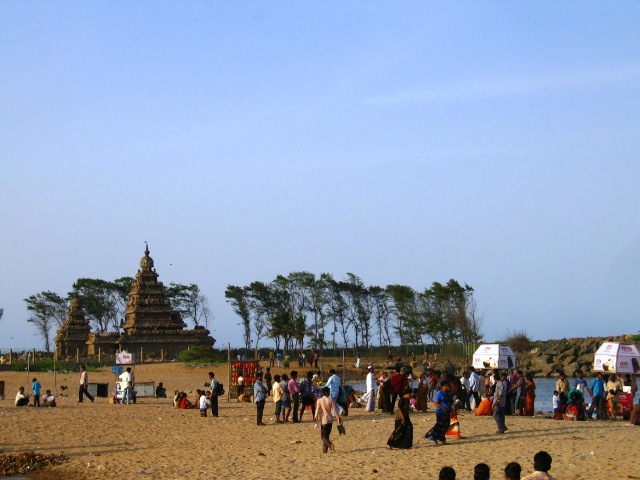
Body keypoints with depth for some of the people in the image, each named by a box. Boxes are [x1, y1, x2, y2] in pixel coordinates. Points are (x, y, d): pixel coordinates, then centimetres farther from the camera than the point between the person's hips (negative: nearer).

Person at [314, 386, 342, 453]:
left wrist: (316, 418, -3)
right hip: (330, 420, 3)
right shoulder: (330, 400, -2)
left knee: (323, 436, 0)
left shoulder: (319, 401, -6)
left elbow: (317, 411, -9)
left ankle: (330, 445, -26)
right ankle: (325, 450, 13)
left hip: (324, 420, -3)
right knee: (326, 435, 13)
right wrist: (338, 418, 3)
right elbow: (335, 410, -2)